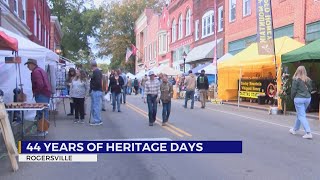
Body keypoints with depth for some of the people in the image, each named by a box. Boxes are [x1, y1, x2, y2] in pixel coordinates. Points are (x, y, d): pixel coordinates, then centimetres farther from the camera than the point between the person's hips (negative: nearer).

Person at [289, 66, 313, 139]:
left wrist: (293, 97, 7)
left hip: (299, 98, -6)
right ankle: (295, 129, 33)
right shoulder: (308, 80, 6)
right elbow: (310, 90, 10)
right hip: (308, 98, 6)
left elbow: (293, 90, -9)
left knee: (301, 116, -2)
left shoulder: (296, 79, -10)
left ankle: (308, 133, -12)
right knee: (300, 114, 19)